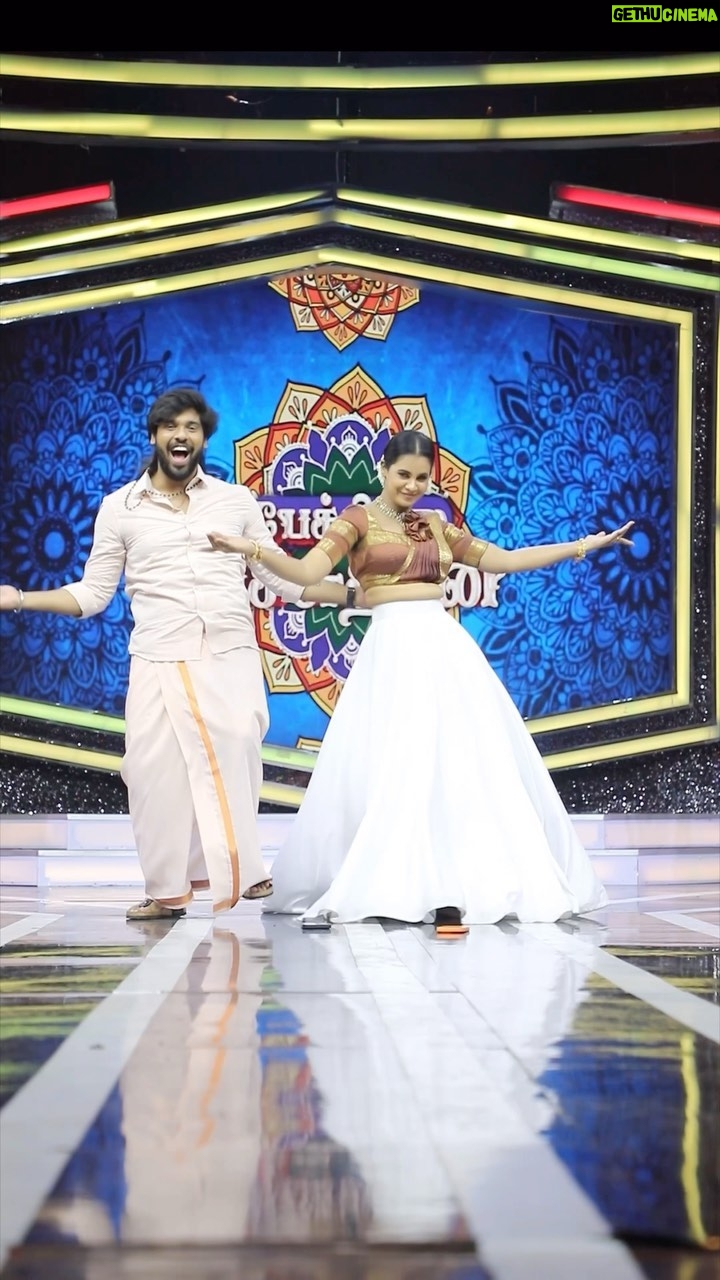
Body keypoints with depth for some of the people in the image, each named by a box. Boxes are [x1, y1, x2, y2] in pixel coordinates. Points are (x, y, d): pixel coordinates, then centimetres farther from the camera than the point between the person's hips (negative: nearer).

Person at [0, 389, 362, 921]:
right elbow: (93, 594, 10)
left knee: (232, 759, -14)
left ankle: (239, 870, -6)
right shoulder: (119, 507, 10)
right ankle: (167, 890, 4)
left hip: (232, 657, 0)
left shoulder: (237, 500, 11)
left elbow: (282, 578, 13)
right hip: (159, 662, 0)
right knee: (156, 771, -5)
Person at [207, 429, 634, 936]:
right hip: (395, 649, -6)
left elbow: (503, 560, 23)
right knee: (395, 768, -9)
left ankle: (450, 886, 4)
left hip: (447, 647, 6)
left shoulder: (436, 526, 18)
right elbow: (307, 572, -9)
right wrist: (256, 550, -26)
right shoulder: (359, 519, 3)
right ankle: (391, 885, -6)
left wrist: (582, 546, 23)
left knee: (464, 763, 0)